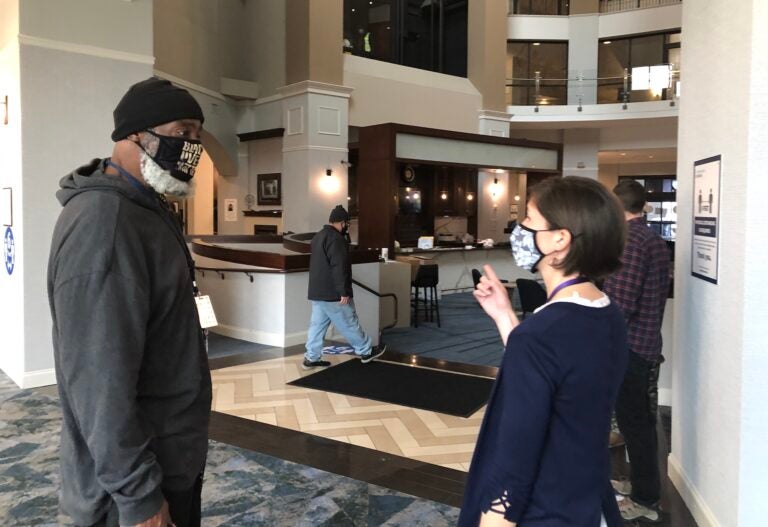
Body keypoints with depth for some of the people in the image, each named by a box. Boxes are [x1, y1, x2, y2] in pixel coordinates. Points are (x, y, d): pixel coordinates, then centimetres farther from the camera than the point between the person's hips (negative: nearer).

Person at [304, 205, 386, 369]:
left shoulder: (318, 237, 15)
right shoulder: (336, 239, -18)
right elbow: (339, 268, -23)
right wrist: (344, 292, -20)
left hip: (317, 291, 9)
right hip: (333, 293, -9)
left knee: (317, 325, 11)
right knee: (349, 324, 3)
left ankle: (311, 358, 13)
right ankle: (366, 352, 16)